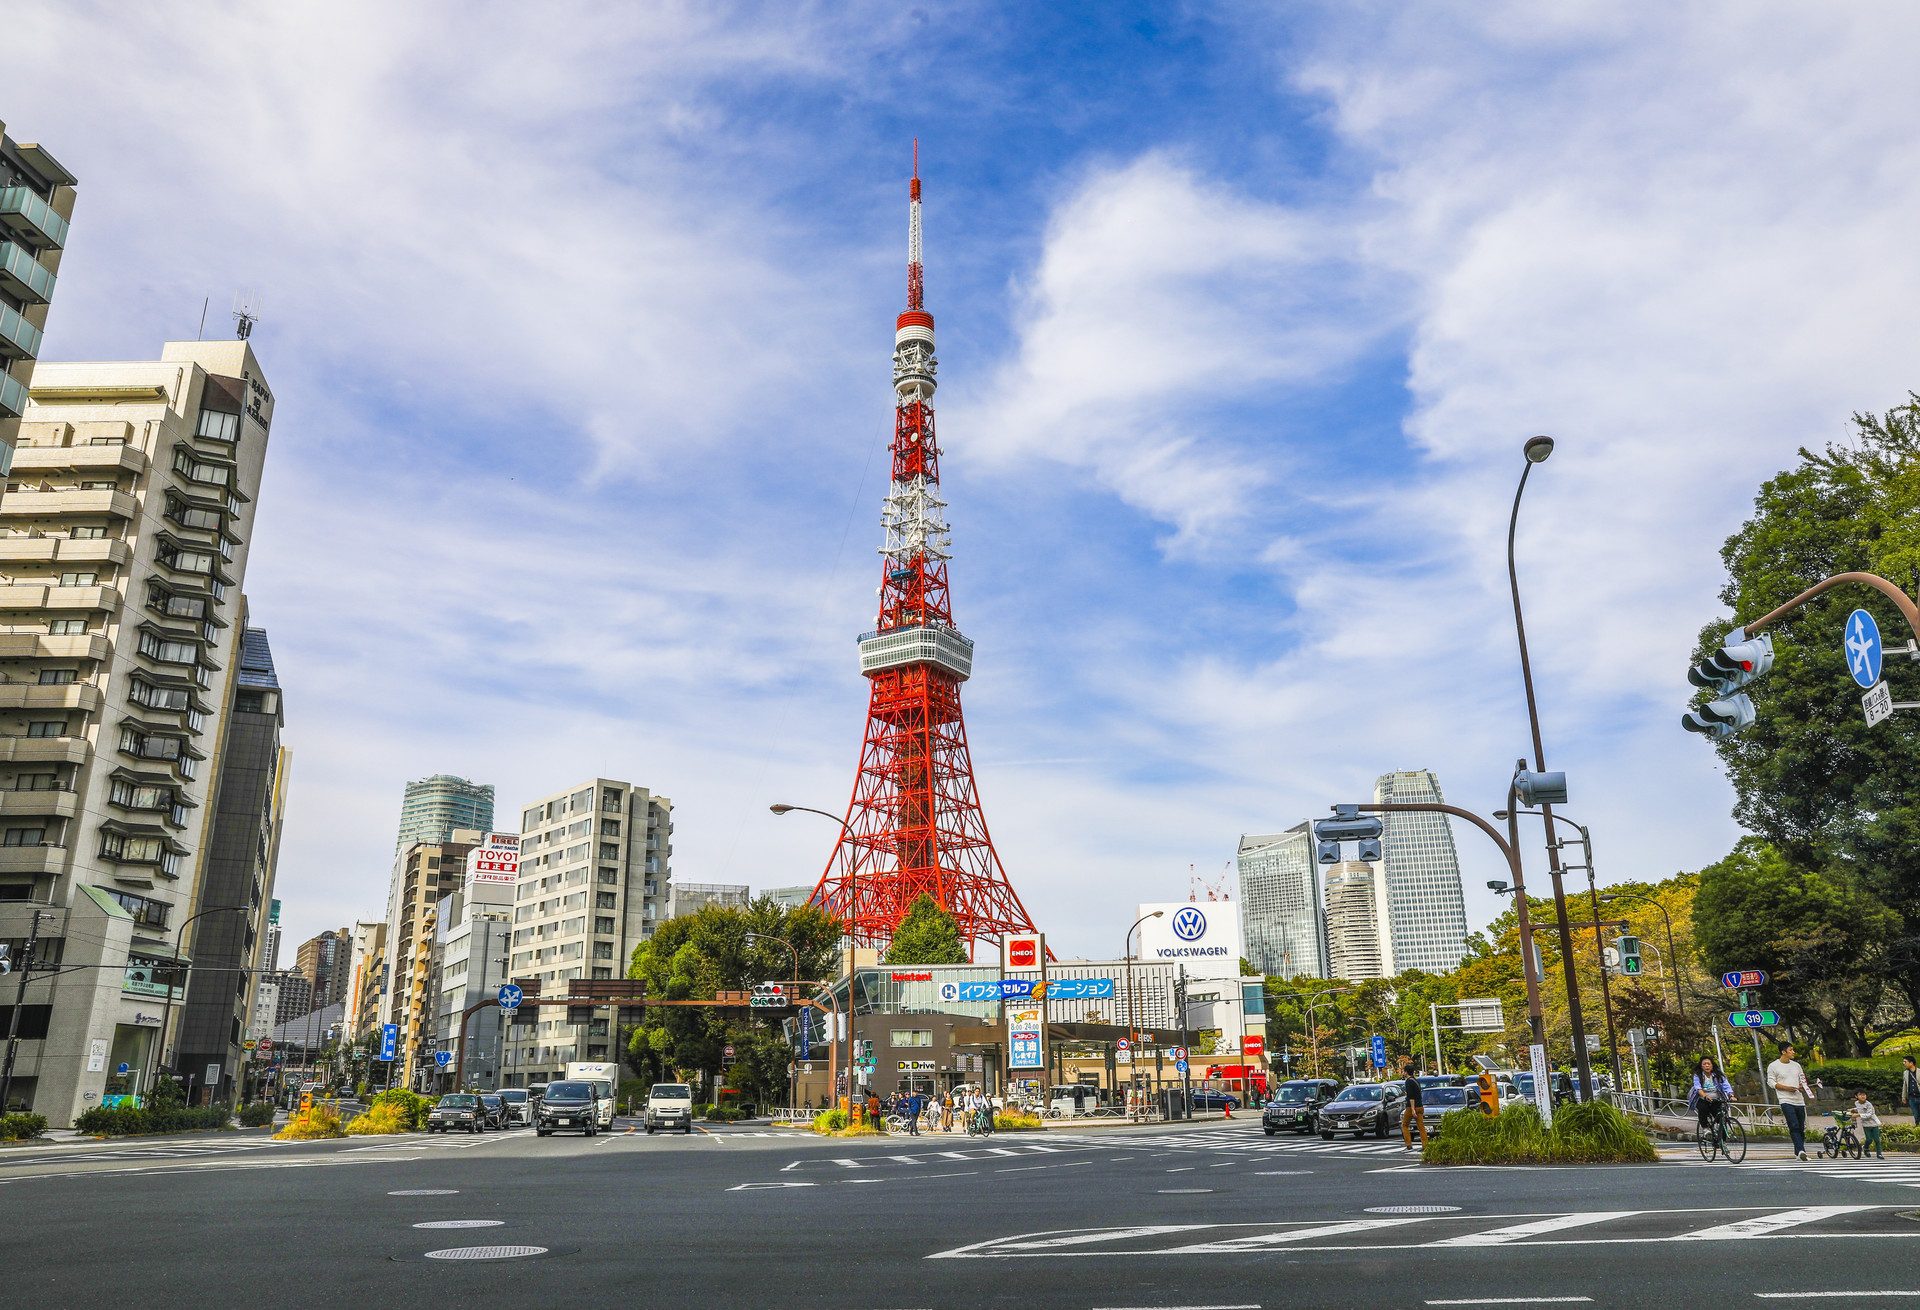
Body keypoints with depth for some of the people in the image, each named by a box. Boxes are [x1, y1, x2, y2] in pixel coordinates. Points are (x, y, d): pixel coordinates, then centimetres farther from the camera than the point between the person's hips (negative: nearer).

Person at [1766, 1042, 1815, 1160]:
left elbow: (1803, 1080, 21)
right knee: (1794, 1126, -18)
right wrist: (1786, 1088, -14)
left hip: (1799, 1100, 6)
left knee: (1801, 1128, 6)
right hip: (1786, 1100, -6)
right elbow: (1771, 1082, -2)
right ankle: (1801, 1150, -26)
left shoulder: (1796, 1065, 16)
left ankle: (1797, 1153, 15)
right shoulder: (1773, 1066, -1)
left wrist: (1803, 1087, -1)